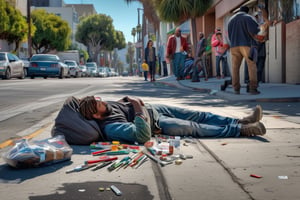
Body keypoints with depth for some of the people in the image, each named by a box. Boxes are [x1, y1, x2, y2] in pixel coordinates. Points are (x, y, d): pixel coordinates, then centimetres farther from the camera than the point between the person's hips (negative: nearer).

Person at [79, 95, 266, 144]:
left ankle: (239, 121, 10)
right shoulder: (110, 128, -33)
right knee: (195, 128, -8)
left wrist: (128, 99, -5)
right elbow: (143, 135, -41)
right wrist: (138, 108, -32)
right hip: (156, 124, -8)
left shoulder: (105, 106, -8)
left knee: (199, 116, 4)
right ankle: (242, 130, 1)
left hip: (151, 108, 8)